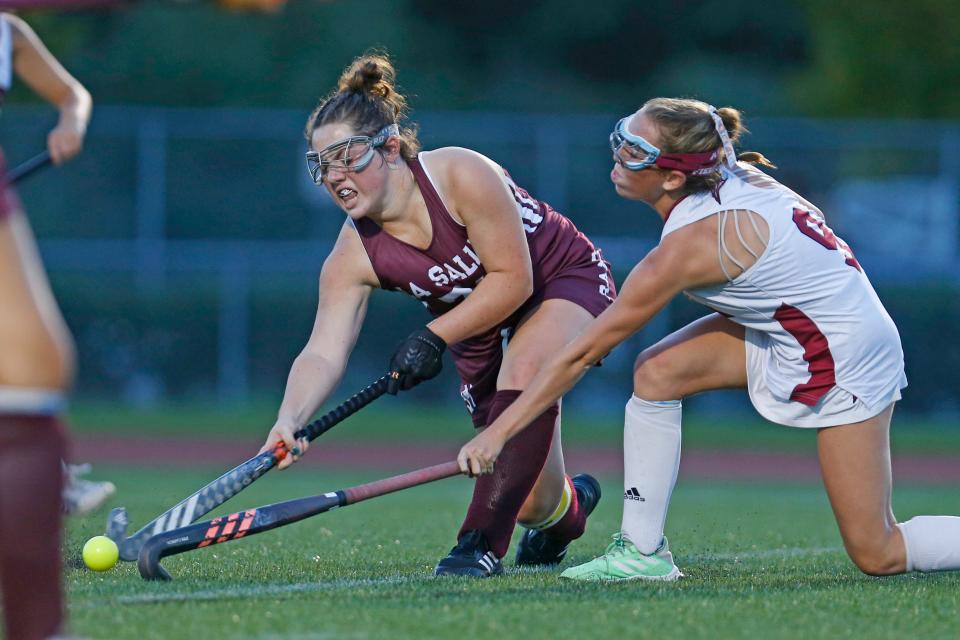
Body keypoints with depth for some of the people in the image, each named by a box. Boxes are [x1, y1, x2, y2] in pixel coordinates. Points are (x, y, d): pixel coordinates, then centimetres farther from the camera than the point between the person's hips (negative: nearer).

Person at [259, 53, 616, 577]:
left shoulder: (462, 176, -31)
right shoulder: (352, 258, -18)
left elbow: (513, 279, -27)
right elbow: (324, 350, -25)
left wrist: (434, 338, -32)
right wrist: (289, 420, -44)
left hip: (568, 281, -5)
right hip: (483, 331, 5)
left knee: (525, 372, -38)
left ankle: (483, 542, -34)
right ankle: (571, 504, 44)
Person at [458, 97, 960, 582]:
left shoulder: (691, 244, -29)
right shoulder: (731, 175, -9)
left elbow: (580, 355, -23)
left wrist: (498, 431, -16)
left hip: (846, 360, -9)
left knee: (878, 557, -5)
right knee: (656, 371, -8)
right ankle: (642, 552, 0)